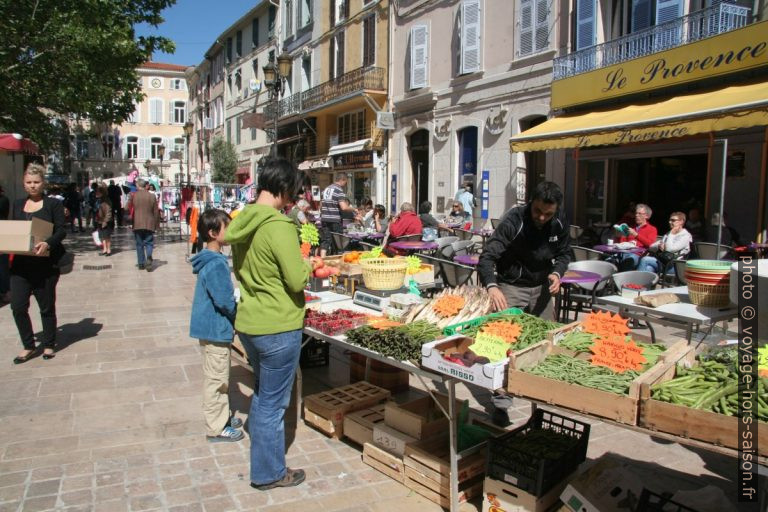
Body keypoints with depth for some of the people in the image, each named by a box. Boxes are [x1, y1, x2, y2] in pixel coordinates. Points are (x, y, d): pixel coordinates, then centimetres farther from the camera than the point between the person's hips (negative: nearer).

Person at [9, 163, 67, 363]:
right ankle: (28, 347, 14)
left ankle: (49, 345, 21)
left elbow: (61, 230, -9)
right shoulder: (18, 205, 13)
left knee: (47, 307, 7)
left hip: (44, 264, -4)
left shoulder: (53, 204, -1)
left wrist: (48, 243, -27)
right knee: (18, 306, -1)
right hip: (20, 263, 4)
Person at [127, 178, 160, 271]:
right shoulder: (152, 196, 1)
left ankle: (141, 264, 10)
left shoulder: (133, 195, -2)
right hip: (149, 224, 0)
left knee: (139, 244, 9)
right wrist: (155, 224, 11)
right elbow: (156, 212, 3)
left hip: (137, 224, 0)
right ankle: (148, 257, -21)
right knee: (149, 243, 5)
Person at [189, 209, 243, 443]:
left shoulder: (212, 259, 7)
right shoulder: (216, 264, -24)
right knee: (216, 379, 4)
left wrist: (234, 318, 9)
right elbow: (225, 300, -24)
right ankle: (216, 428, 17)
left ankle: (223, 416, 36)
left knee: (220, 377, 21)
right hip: (216, 328, -10)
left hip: (212, 326, 10)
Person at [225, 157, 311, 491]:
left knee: (262, 393, 25)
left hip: (248, 323, 8)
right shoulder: (279, 226, -22)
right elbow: (297, 281, -20)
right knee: (273, 402, 8)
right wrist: (307, 265, -1)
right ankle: (269, 473, 26)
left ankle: (262, 458, 41)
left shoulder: (241, 221, 3)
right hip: (278, 327, -8)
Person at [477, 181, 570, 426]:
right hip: (511, 287, -5)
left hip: (541, 287, 5)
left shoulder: (560, 222, -8)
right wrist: (492, 286, -50)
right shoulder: (514, 220, -25)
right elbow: (488, 256, -32)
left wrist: (557, 272, -15)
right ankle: (501, 403, 1)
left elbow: (563, 252, 8)